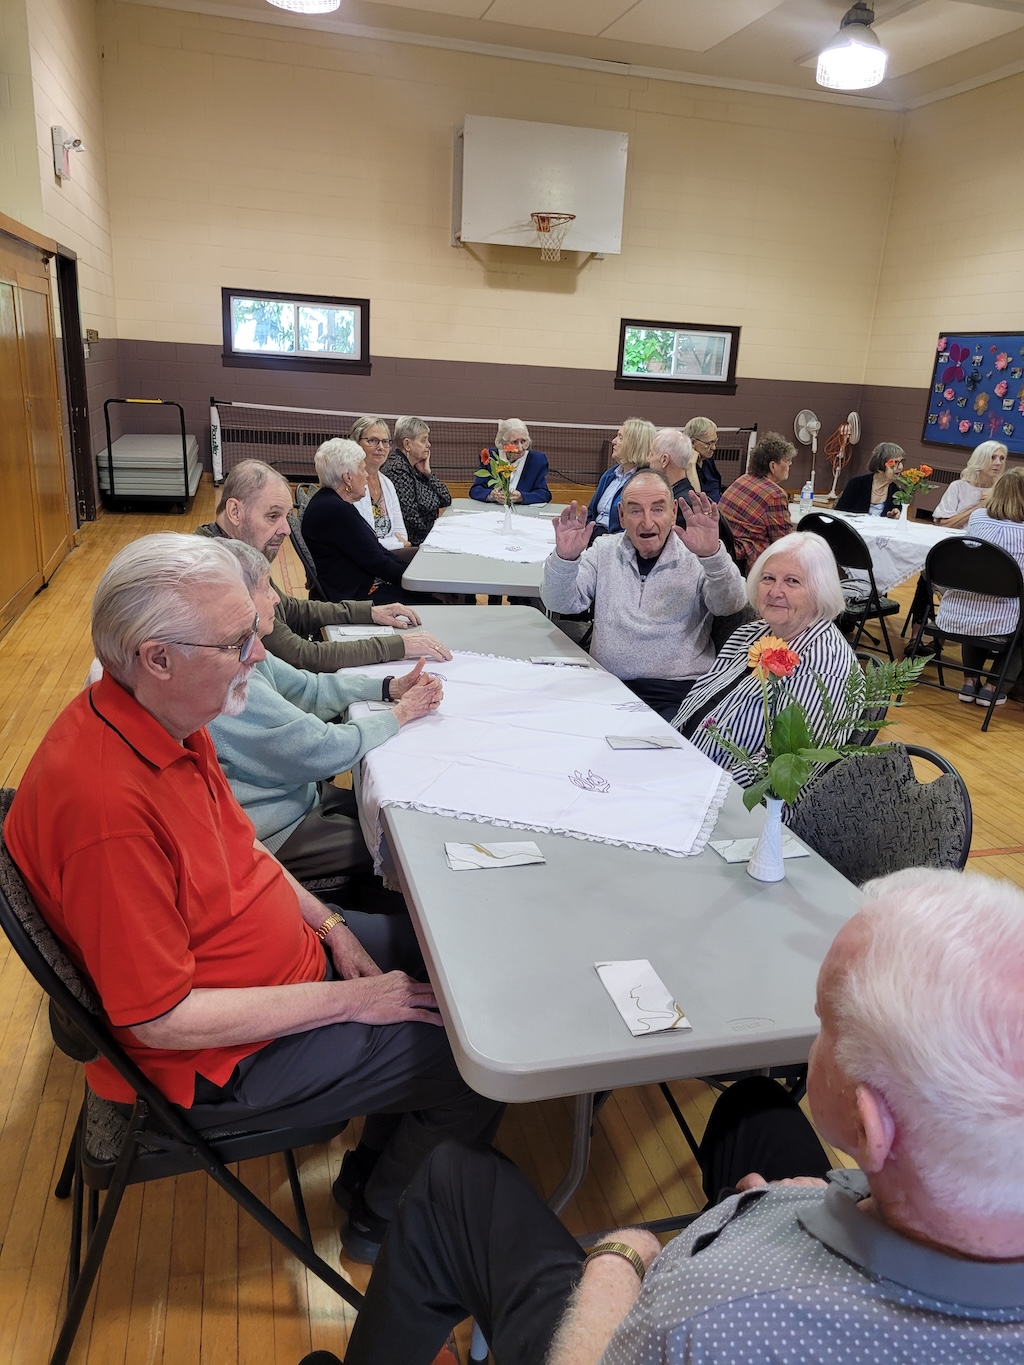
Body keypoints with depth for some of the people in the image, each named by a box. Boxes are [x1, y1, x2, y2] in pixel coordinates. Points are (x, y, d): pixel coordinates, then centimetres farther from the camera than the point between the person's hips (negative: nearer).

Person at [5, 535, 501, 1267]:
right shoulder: (107, 805, -36)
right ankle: (385, 1224, 24)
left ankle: (377, 1167, 32)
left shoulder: (167, 721, -7)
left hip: (286, 954, 9)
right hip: (221, 1062, -9)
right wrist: (349, 1000, -22)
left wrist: (328, 923, 0)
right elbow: (163, 1020, -29)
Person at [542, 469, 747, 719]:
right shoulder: (604, 551, 11)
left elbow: (730, 606, -13)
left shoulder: (694, 557, 3)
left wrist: (713, 555, -32)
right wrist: (564, 558, -19)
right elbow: (561, 603, 2)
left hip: (676, 692, -2)